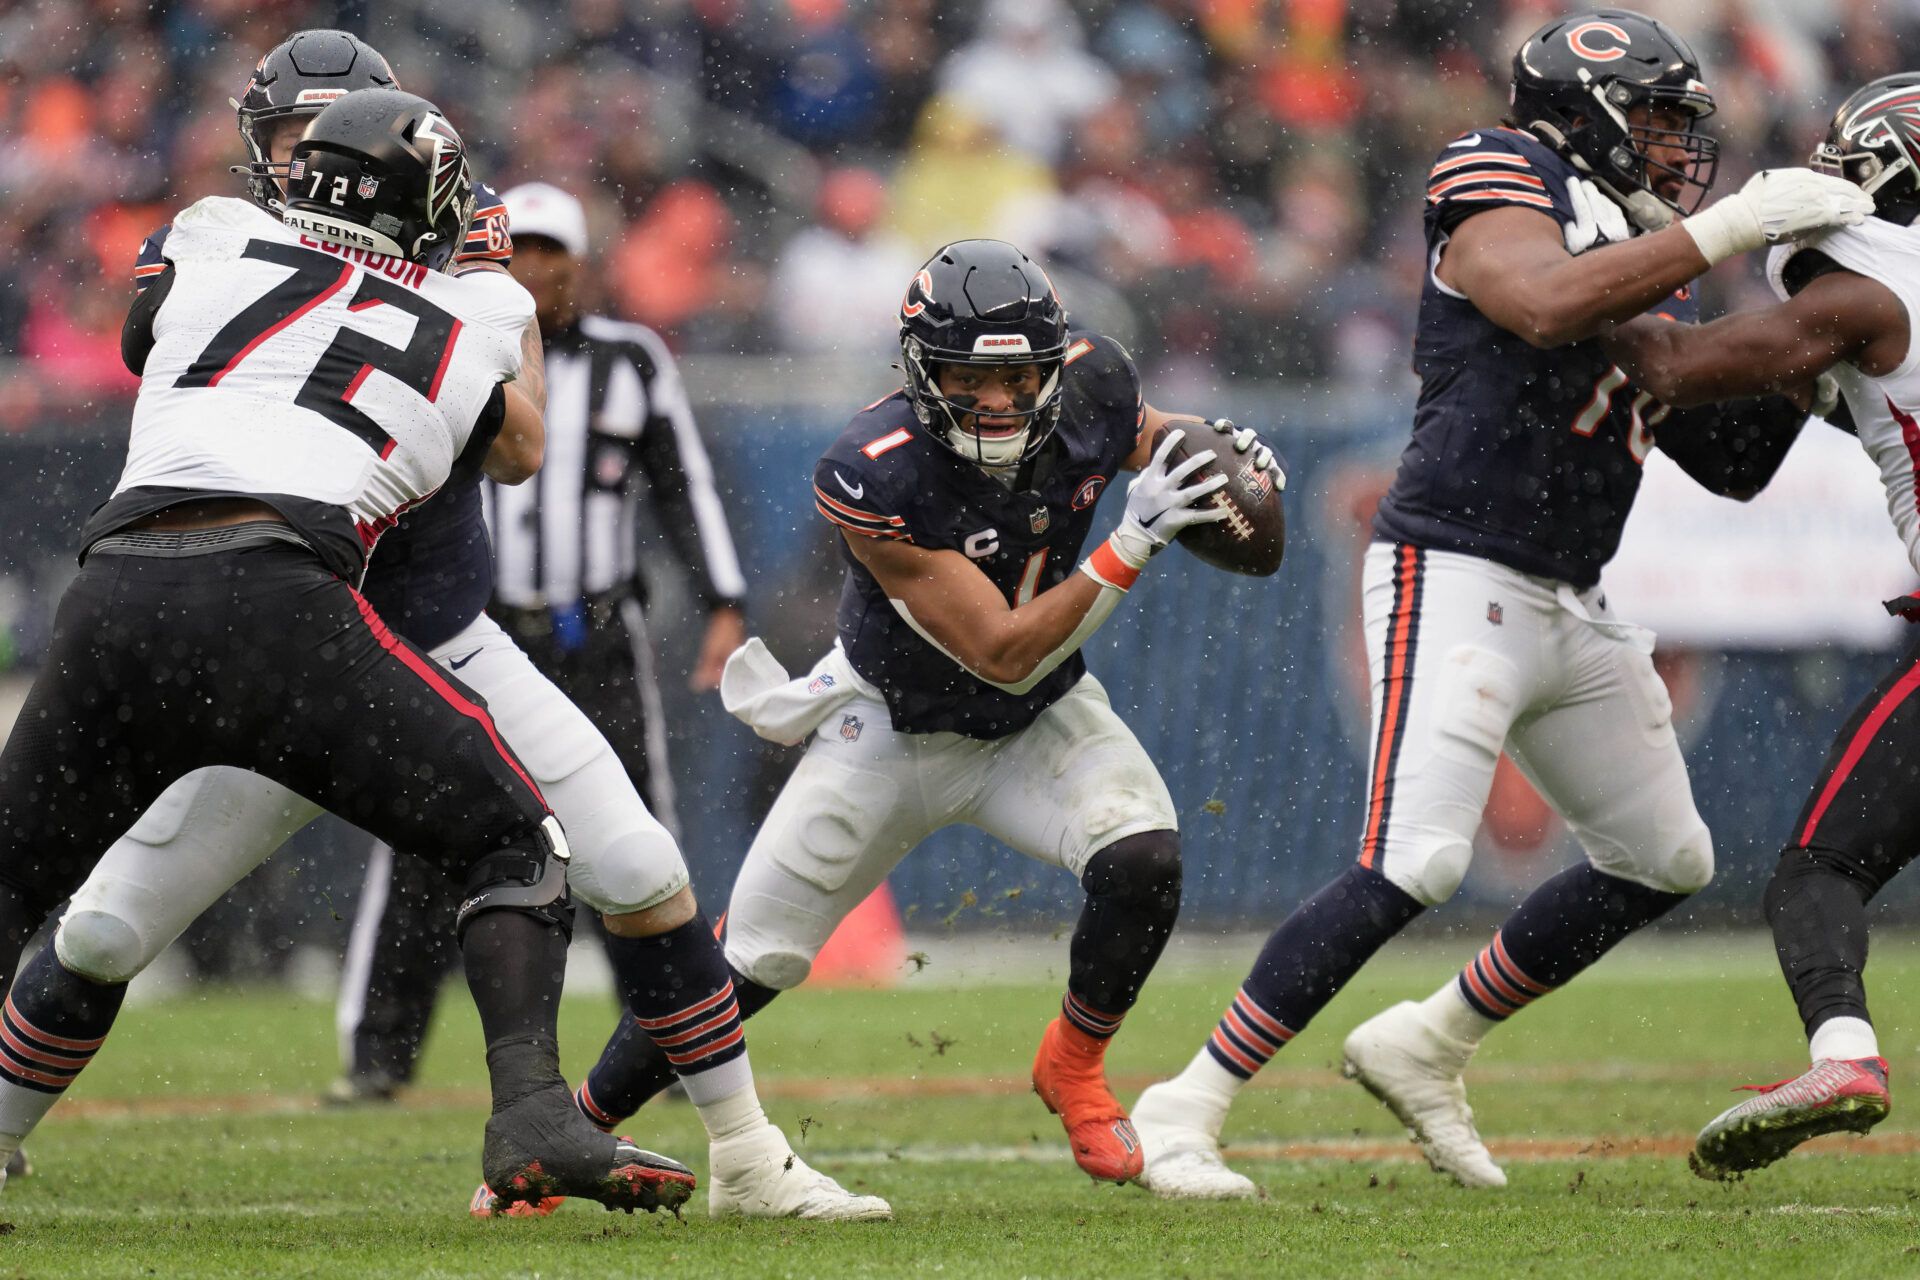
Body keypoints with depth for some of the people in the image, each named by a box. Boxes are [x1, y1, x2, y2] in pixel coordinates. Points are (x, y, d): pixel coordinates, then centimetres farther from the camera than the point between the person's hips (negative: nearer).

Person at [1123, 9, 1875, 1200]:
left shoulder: (1653, 267, 18)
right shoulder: (1497, 177, -5)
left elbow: (1736, 463, 19)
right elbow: (1547, 304, -26)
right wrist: (1729, 224, -23)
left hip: (1572, 608, 9)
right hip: (1456, 579, -9)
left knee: (1664, 861, 15)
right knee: (1412, 868, -19)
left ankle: (1425, 1049, 26)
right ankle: (1188, 1110, -12)